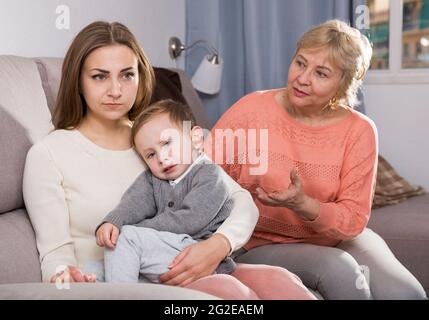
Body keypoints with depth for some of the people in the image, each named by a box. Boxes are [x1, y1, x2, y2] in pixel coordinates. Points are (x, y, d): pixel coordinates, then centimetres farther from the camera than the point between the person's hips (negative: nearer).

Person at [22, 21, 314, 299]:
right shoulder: (48, 155, 0)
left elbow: (242, 201, 4)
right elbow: (56, 252, -2)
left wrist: (219, 244, -18)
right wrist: (63, 277, -27)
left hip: (177, 277, 5)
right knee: (229, 291, -32)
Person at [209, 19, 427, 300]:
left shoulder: (359, 131, -7)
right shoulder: (252, 109, -12)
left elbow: (353, 221, -10)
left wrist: (302, 205, -26)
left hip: (335, 239, 2)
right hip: (262, 244, -2)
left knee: (406, 294, -19)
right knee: (338, 269, -29)